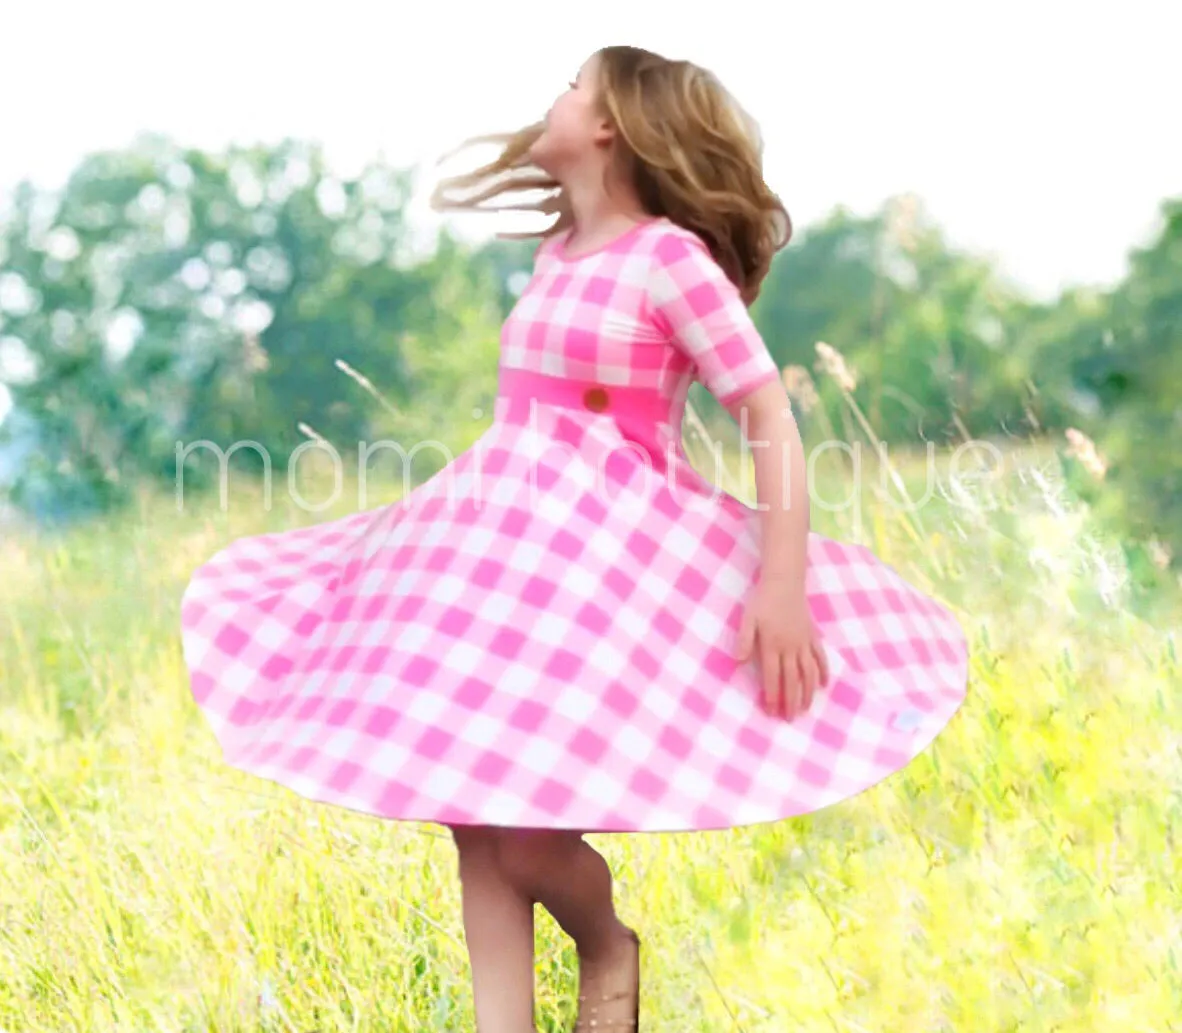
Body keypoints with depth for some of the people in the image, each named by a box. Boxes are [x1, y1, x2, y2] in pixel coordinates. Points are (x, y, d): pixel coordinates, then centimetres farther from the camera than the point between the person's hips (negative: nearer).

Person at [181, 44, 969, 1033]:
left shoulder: (673, 258, -10)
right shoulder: (556, 253, 13)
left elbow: (771, 419, -14)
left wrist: (783, 583, -23)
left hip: (609, 556, -8)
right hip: (503, 545, 8)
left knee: (523, 823, -13)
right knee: (469, 803, 1)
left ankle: (612, 952, 18)